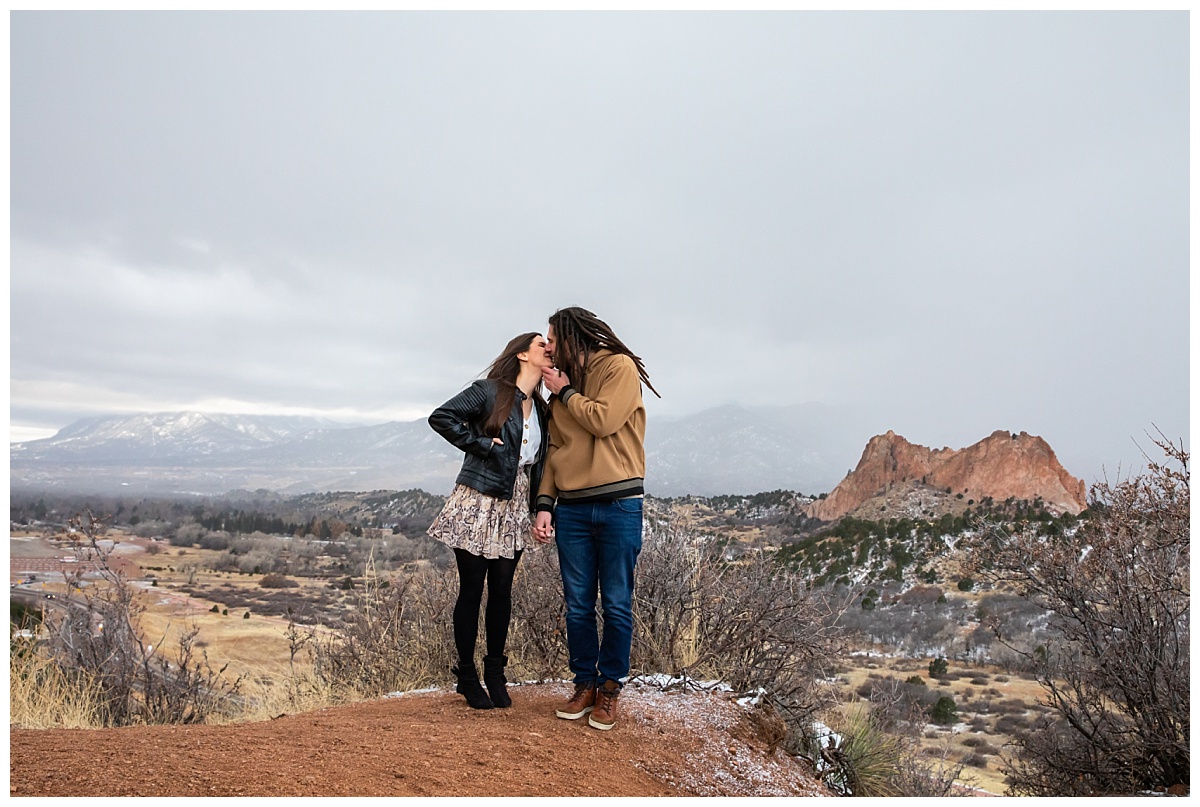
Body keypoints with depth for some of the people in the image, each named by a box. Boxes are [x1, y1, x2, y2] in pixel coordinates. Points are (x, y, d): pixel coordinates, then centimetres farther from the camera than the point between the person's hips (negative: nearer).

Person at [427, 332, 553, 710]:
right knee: (471, 590, 2)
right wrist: (479, 443, -12)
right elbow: (441, 417, -11)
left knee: (501, 590, 8)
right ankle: (467, 676, 15)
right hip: (479, 503, -6)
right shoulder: (489, 391, -6)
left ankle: (495, 673, 21)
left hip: (514, 508, 6)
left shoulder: (540, 408, 14)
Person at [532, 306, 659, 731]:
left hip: (619, 505, -5)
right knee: (578, 606, 8)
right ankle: (585, 684, 21)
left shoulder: (620, 366, -1)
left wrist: (566, 392, -1)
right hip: (571, 509, 5)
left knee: (617, 605, 3)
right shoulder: (561, 386, 17)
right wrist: (544, 504, 4)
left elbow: (603, 421, -15)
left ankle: (610, 688, 16)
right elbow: (556, 449, 13)